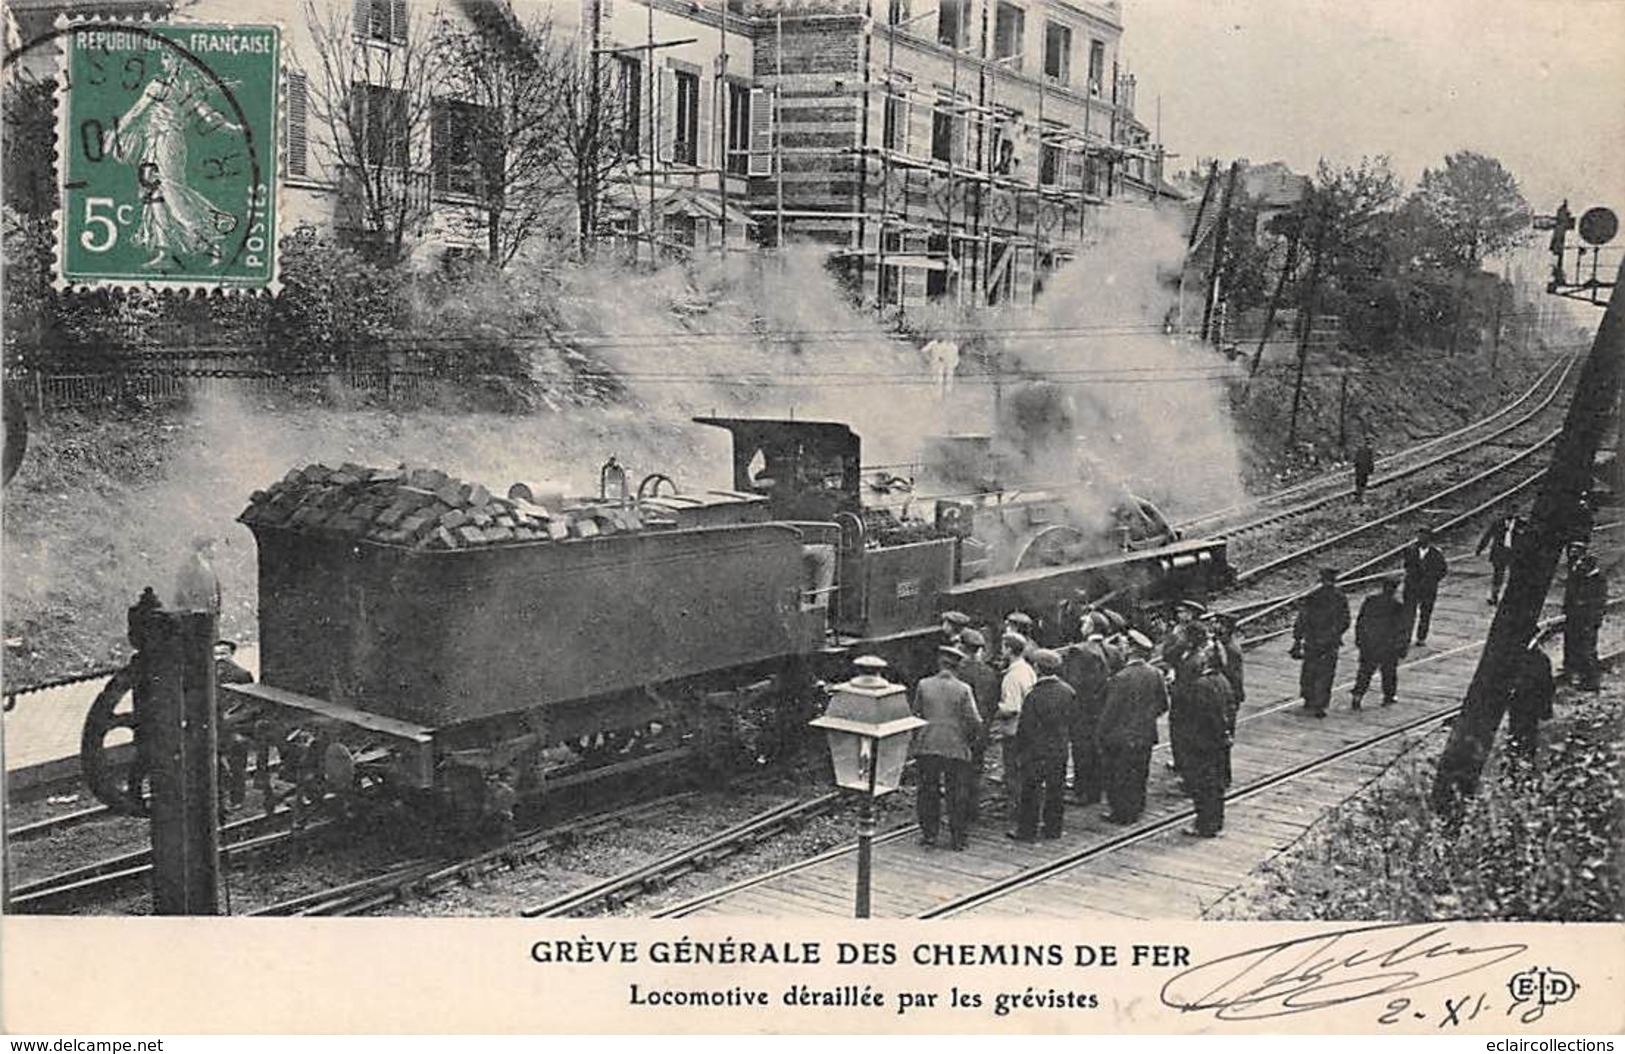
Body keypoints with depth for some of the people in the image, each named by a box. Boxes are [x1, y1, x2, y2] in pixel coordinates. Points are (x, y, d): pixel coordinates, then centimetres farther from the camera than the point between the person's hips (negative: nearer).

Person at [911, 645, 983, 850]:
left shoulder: (924, 685, -3)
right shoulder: (963, 689, -8)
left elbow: (916, 713, 5)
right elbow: (974, 721, -10)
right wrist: (972, 738, 8)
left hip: (927, 747, 1)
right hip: (956, 748, -1)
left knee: (928, 791, 13)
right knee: (957, 795, 8)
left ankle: (929, 833, 16)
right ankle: (957, 837, 12)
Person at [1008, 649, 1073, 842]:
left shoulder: (1034, 695, -18)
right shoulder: (1067, 692, -3)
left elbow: (1025, 727, -12)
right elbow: (1070, 720, 8)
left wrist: (1019, 748, -1)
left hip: (1036, 749, -5)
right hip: (1060, 750, 5)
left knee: (1030, 791, 5)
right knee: (1055, 790, 14)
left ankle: (1027, 830, 11)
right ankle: (1053, 828, 22)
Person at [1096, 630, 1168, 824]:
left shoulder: (1120, 678, -22)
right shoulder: (1155, 674, -5)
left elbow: (1110, 711, -17)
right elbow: (1163, 705, 5)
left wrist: (1101, 734, -5)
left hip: (1121, 736, -6)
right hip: (1146, 734, 6)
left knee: (1118, 777, 8)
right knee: (1139, 773, 19)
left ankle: (1121, 813, 16)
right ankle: (1135, 809, 29)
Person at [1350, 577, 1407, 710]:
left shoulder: (1369, 601, -5)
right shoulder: (1397, 606, -13)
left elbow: (1359, 622, 2)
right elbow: (1402, 629, -8)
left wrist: (1358, 639, 14)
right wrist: (1402, 648, 1)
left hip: (1368, 644, 2)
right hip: (1389, 647, -2)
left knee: (1365, 670, 8)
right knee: (1389, 672, 17)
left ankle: (1357, 695, -4)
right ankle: (1388, 696, 26)